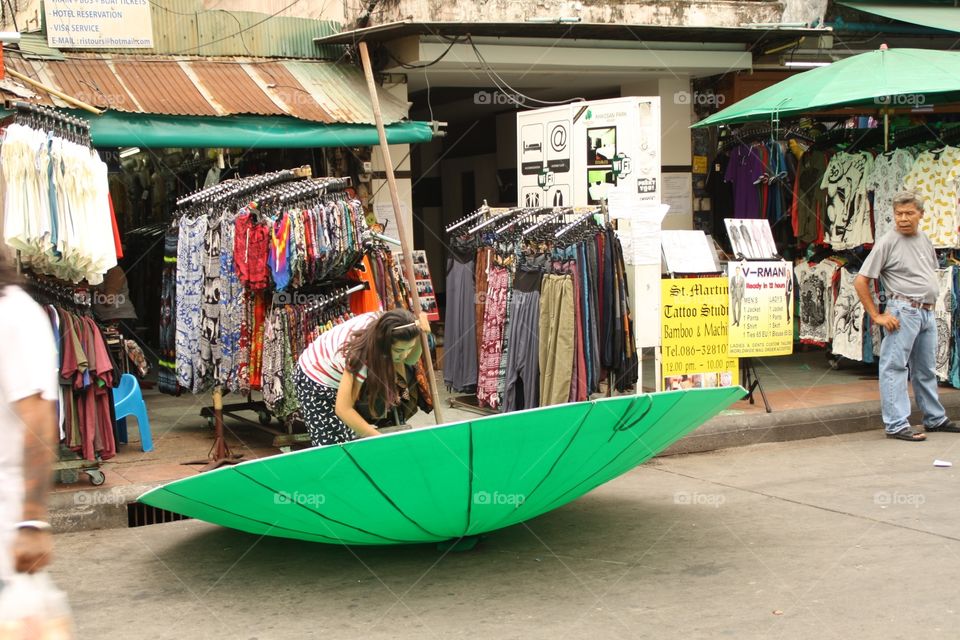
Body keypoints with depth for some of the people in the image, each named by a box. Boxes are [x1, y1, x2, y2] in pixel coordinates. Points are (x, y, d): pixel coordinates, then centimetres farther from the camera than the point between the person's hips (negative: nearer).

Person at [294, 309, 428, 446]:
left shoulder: (384, 324, -20)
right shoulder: (361, 355, -40)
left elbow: (410, 360, -6)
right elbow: (343, 410, -38)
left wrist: (418, 334, -26)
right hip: (316, 380, -7)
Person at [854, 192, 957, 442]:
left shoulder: (925, 240, 11)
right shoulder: (887, 242, -10)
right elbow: (860, 281, -12)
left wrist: (929, 304, 15)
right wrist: (876, 316, -12)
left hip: (927, 312, 8)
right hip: (903, 311, -8)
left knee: (926, 369, 17)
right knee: (894, 367, -6)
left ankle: (935, 419, 28)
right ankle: (896, 424, -6)